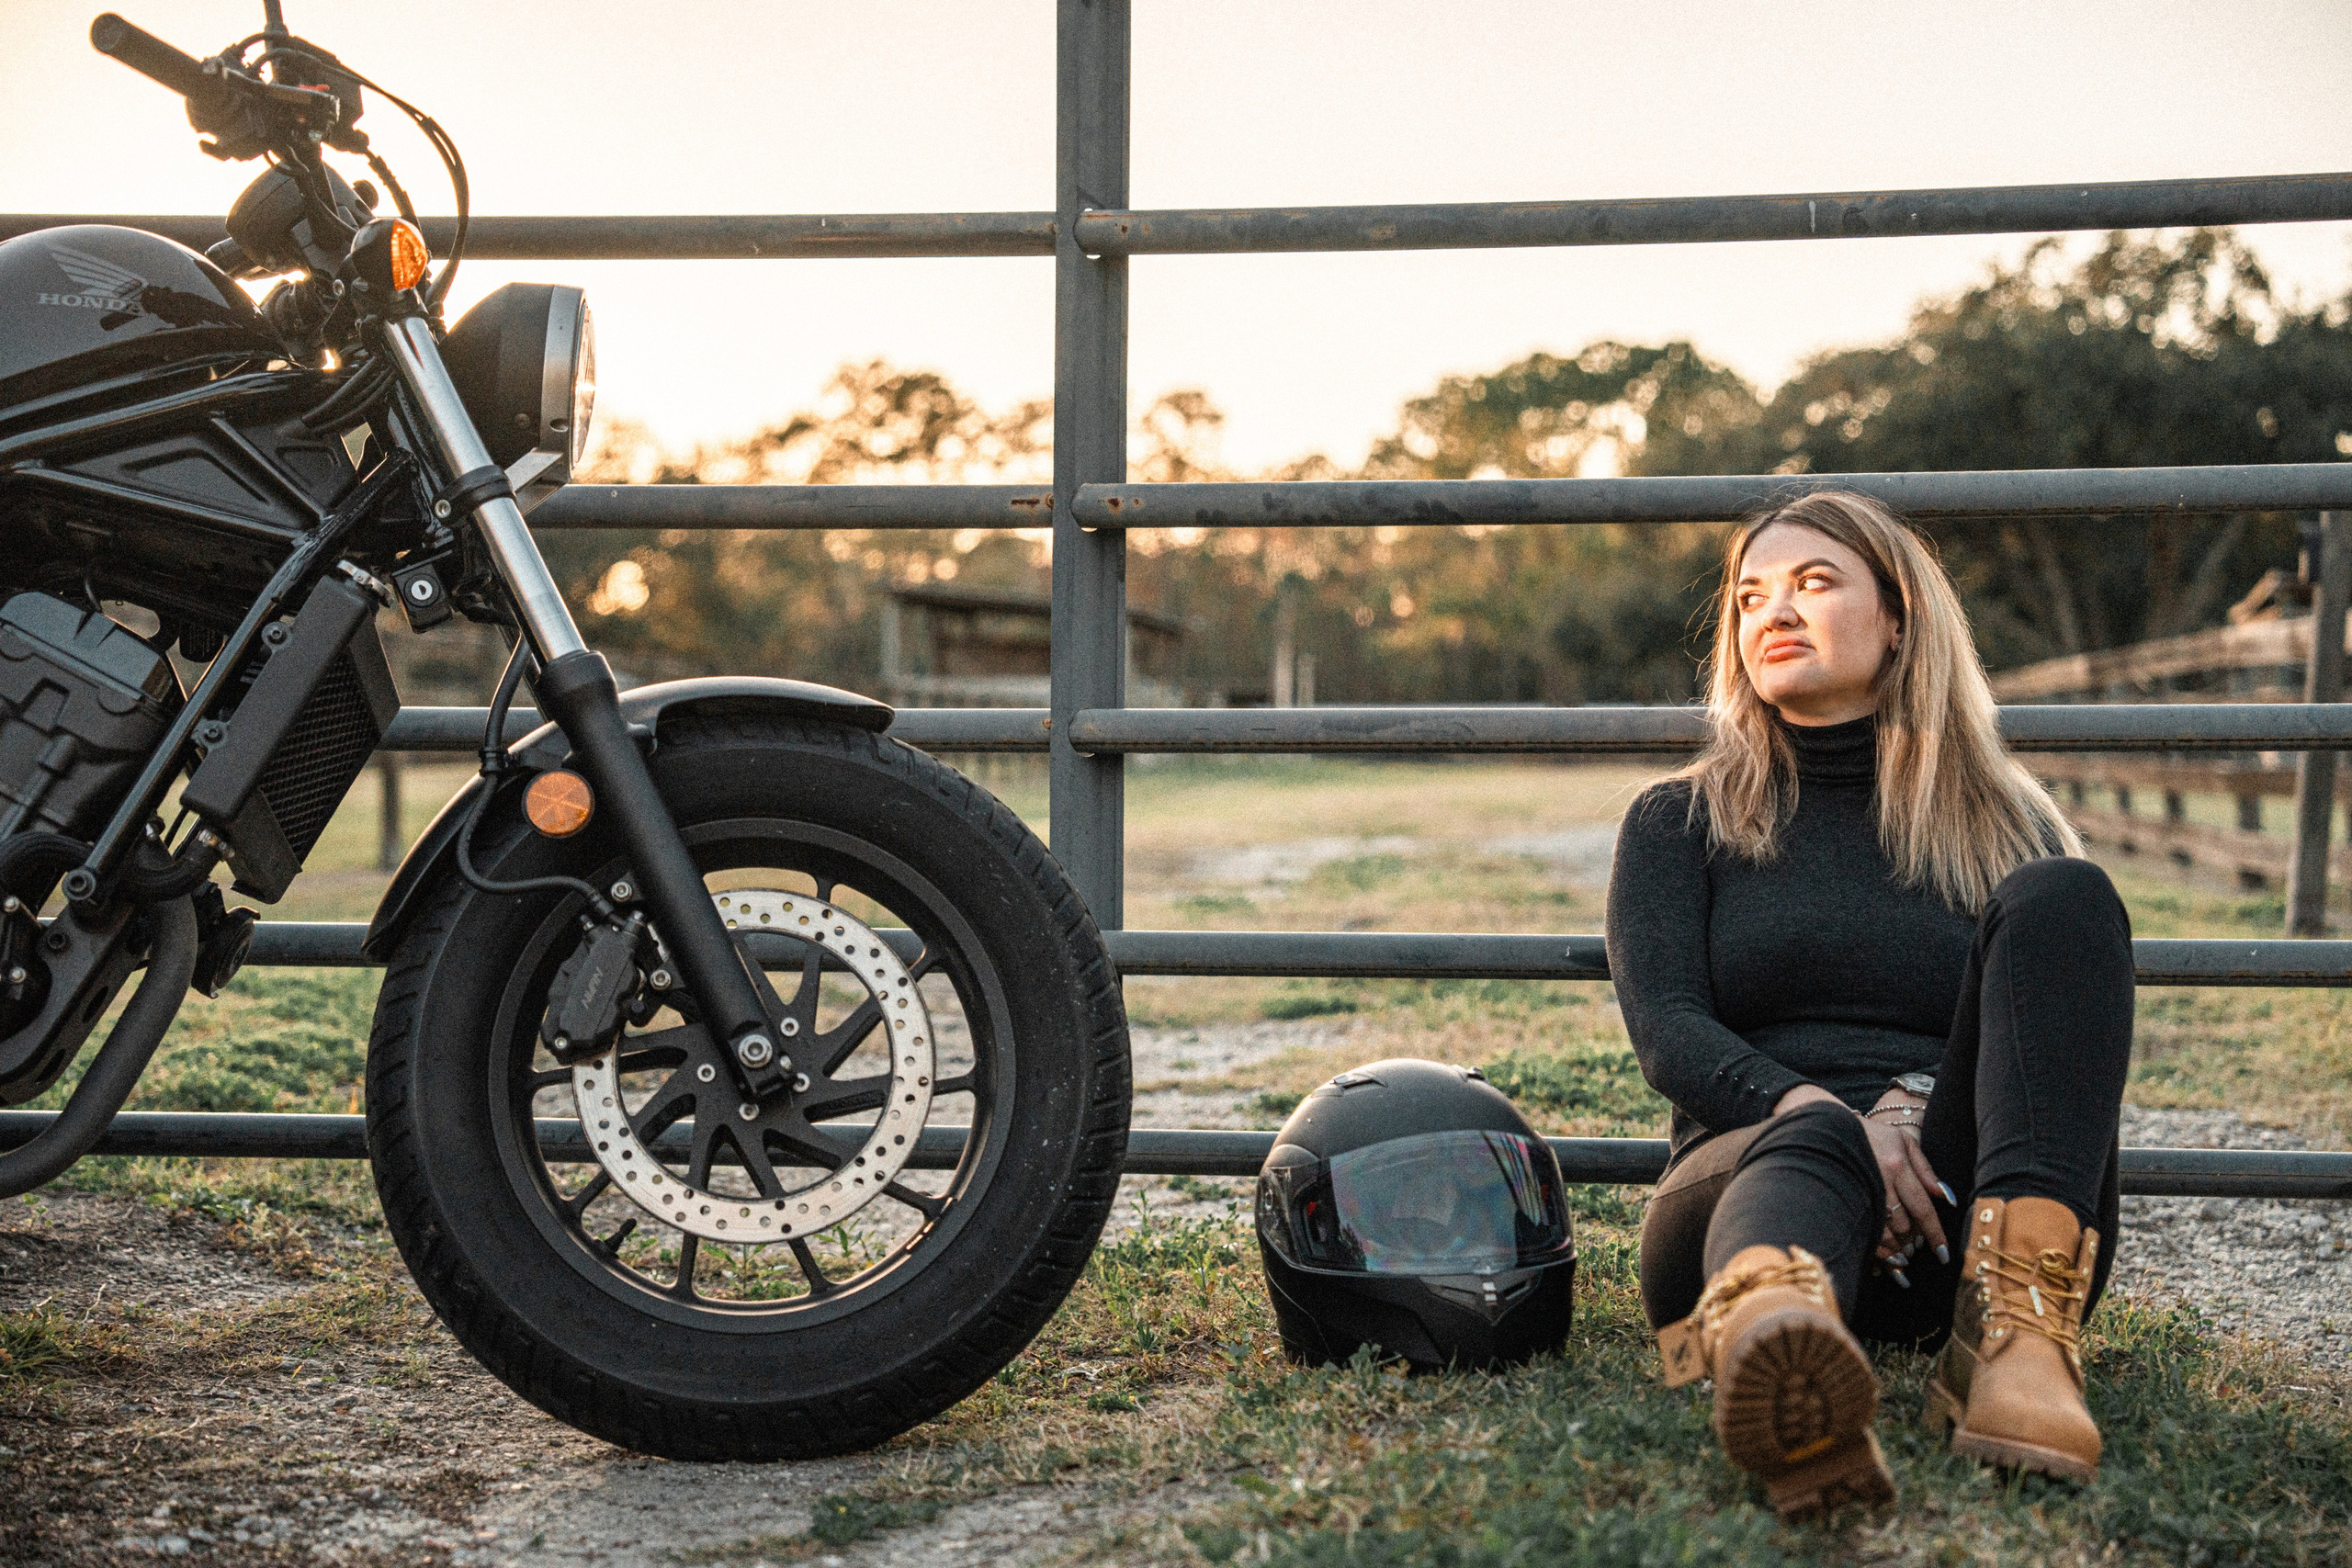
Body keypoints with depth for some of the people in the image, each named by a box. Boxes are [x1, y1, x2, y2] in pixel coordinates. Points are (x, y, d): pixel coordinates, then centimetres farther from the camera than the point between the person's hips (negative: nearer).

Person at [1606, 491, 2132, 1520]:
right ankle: (1771, 1341, -77)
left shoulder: (2007, 823, 22)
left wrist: (1915, 1101, -14)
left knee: (2060, 898, -23)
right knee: (1812, 1143, -38)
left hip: (1964, 1210, 1)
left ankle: (2017, 1339, -43)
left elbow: (2056, 1035, 8)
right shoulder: (1680, 821, 19)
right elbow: (1667, 1032, 3)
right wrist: (1831, 1114, -19)